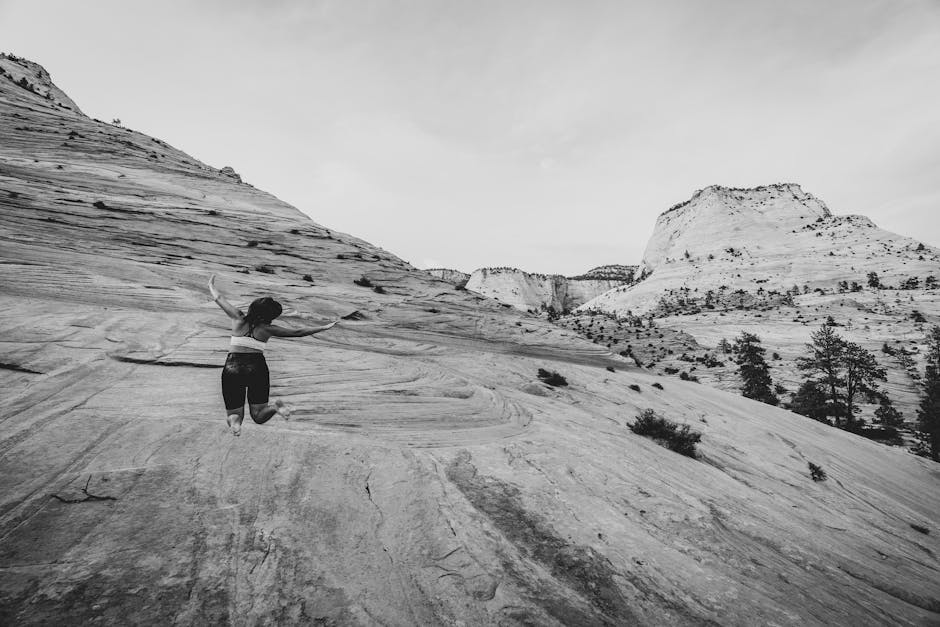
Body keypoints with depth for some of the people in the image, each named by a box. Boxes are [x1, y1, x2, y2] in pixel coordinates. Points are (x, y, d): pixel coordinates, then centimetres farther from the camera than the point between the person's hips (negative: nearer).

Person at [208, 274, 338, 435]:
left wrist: (211, 284, 35)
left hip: (232, 369, 1)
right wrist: (325, 327, 5)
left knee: (233, 414, 14)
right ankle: (275, 407, -23)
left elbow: (218, 297, 15)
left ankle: (234, 420, -21)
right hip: (257, 369, 0)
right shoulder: (267, 329, -1)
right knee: (258, 416, 9)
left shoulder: (238, 318, 2)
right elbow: (298, 332, -1)